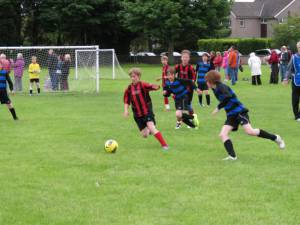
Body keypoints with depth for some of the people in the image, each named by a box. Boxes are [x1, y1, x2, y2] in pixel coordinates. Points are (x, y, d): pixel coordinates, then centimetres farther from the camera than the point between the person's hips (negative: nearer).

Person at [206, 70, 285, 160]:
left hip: (239, 111, -9)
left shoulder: (221, 87, -13)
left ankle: (275, 138, -5)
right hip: (231, 115, 9)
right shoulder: (216, 89, 14)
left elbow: (228, 97, -31)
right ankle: (232, 156, -18)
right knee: (223, 134, -7)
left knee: (249, 131, -20)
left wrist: (218, 108, -25)